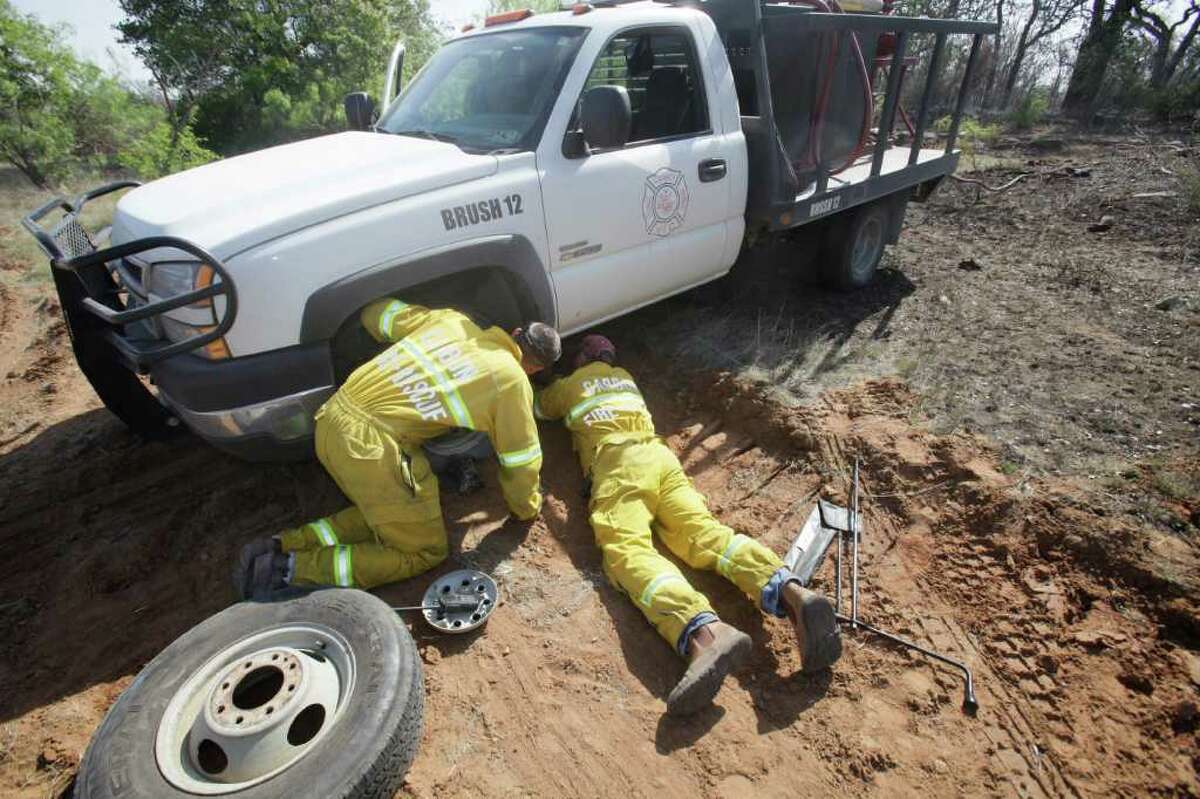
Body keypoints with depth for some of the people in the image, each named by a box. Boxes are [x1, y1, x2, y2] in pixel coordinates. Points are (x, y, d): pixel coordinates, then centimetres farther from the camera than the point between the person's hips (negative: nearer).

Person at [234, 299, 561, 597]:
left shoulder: (452, 320, 12)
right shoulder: (513, 383, -2)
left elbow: (375, 314, 23)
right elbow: (521, 461, 6)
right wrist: (528, 508, 25)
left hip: (332, 418, 8)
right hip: (371, 445, -8)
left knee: (386, 512, 26)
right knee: (426, 552, 10)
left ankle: (282, 547, 13)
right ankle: (295, 569, 0)